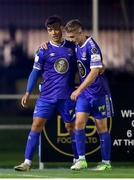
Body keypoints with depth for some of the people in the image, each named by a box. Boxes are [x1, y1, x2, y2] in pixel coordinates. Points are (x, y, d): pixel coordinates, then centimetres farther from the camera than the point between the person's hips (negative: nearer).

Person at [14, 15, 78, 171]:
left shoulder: (72, 47, 5)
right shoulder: (44, 51, 1)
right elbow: (35, 72, 4)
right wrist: (28, 93, -1)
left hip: (67, 95, 1)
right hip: (47, 95, -1)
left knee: (71, 127, 7)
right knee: (37, 124, -8)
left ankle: (78, 160, 20)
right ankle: (27, 161, -8)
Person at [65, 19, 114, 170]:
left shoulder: (91, 47, -19)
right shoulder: (77, 46, 5)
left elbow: (94, 72, -24)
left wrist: (79, 90, -25)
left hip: (99, 92, -7)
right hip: (84, 92, 7)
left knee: (101, 127, 2)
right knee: (79, 123, -6)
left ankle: (106, 162, 11)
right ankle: (81, 159, -2)